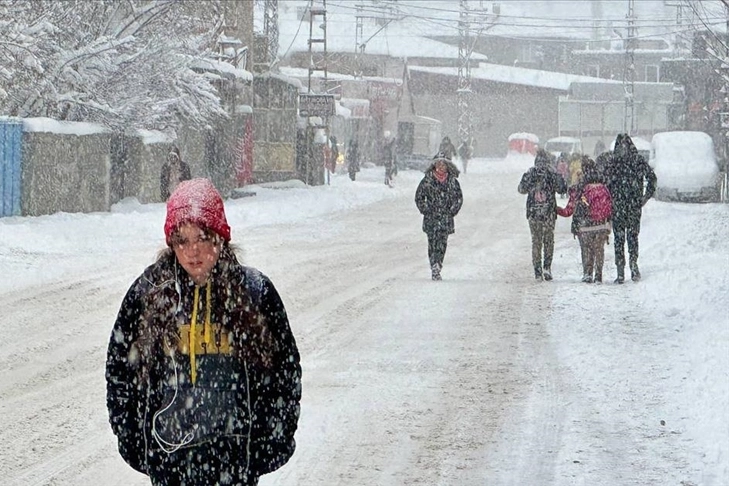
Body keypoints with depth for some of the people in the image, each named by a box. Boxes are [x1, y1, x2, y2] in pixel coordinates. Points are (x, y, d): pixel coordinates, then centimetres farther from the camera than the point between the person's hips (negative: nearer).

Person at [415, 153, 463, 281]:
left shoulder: (452, 180, 6)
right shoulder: (427, 180, 0)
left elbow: (459, 198, 14)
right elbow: (419, 197, 6)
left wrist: (452, 211, 4)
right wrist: (426, 211, -2)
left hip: (446, 217, 1)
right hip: (431, 218, -1)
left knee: (442, 244, -4)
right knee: (433, 243, -7)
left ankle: (436, 269, 2)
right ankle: (435, 269, -7)